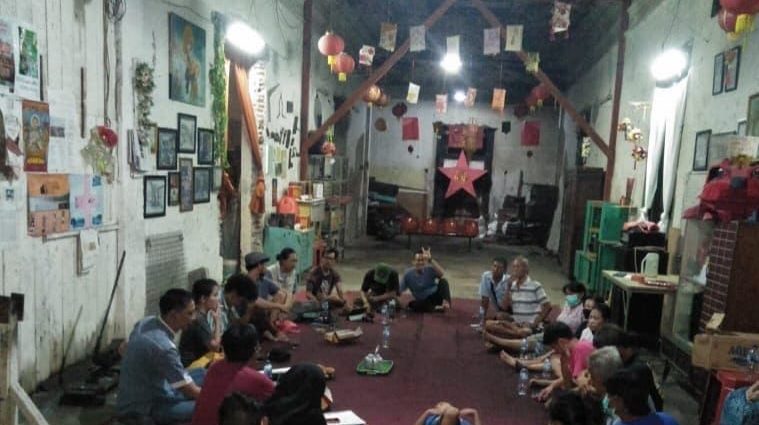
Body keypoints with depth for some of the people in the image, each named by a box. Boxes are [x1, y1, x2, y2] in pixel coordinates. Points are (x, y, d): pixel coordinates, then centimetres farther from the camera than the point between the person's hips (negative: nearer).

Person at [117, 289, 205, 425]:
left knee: (202, 373, 13)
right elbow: (192, 392, -23)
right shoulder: (163, 347, -31)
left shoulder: (146, 322, -5)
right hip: (141, 411, -10)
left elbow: (122, 349, 16)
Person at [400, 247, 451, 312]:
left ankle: (446, 302, -50)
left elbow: (441, 273, -31)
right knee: (412, 304, -32)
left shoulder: (430, 269, -9)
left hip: (435, 297, -1)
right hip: (423, 302, 1)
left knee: (443, 281, -28)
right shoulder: (408, 274, -3)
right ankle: (436, 308, -39)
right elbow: (399, 290, -3)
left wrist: (430, 260, -38)